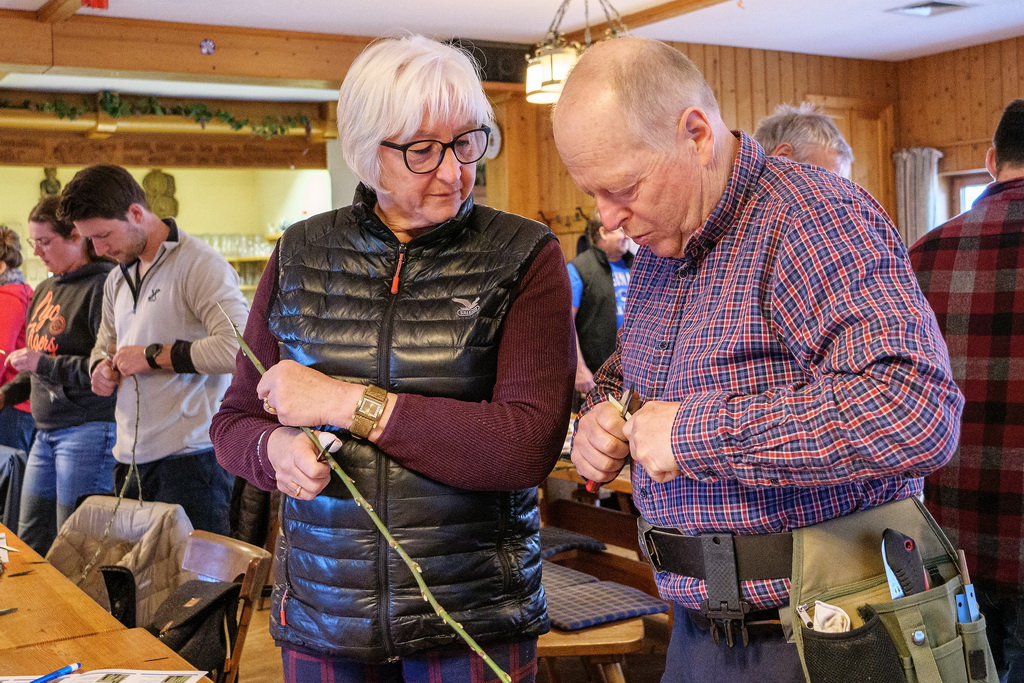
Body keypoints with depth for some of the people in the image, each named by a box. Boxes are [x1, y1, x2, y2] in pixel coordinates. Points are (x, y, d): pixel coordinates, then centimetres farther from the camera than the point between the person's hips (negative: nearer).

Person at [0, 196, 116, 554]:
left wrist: (44, 364, -20)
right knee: (29, 542, 13)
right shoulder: (44, 291, 16)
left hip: (89, 428, -9)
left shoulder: (102, 287, -12)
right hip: (47, 431, 9)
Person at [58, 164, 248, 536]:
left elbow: (238, 347, -23)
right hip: (131, 459, 8)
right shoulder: (117, 278, 18)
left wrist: (153, 355, -15)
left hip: (189, 455, -8)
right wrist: (102, 367, 8)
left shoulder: (200, 264, -10)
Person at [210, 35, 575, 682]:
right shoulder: (300, 255, 3)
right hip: (321, 615, 3)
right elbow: (236, 421, 9)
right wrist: (277, 449, -14)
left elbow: (529, 445, -18)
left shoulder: (524, 257, -6)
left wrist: (349, 402, -18)